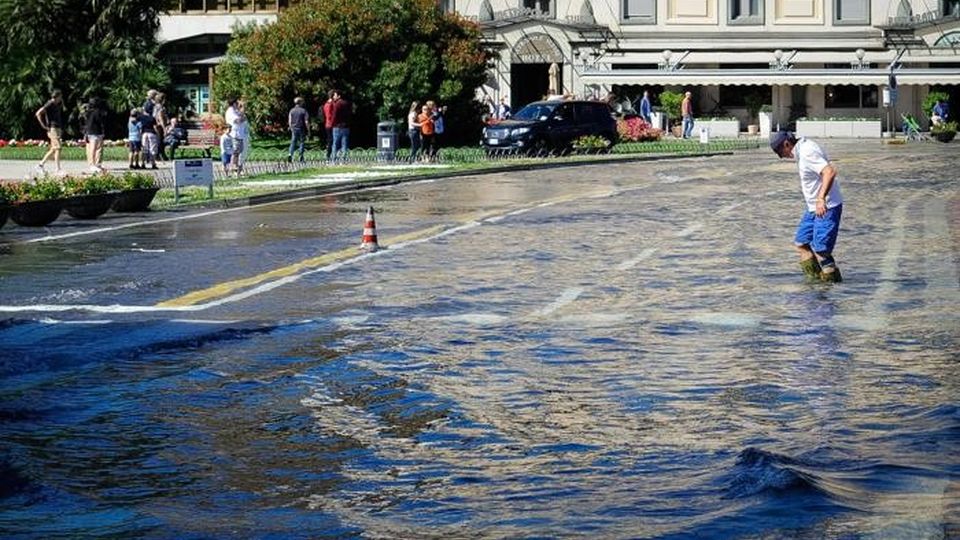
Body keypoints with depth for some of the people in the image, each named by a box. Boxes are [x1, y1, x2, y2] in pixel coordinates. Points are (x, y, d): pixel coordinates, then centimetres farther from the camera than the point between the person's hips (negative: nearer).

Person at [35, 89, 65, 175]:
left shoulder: (57, 105, 15)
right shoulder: (49, 104, -10)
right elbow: (38, 114, -17)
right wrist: (44, 126, -15)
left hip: (58, 129, 9)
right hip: (52, 129, -9)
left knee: (53, 149, 10)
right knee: (57, 148, -13)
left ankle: (41, 165, 16)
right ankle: (58, 169, -14)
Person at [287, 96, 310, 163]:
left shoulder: (292, 111, 1)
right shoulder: (304, 111, -8)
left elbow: (289, 121, 2)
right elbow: (306, 122, -11)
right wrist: (308, 131, -4)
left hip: (294, 129, 3)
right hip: (302, 130, -3)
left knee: (293, 142, 8)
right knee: (302, 143, 7)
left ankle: (290, 154, -14)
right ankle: (301, 158, 7)